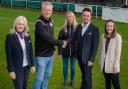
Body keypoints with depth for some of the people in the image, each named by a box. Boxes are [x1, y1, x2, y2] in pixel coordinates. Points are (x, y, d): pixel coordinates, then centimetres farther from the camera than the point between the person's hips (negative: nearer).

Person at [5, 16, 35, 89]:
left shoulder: (27, 36, 1)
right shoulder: (10, 37, -14)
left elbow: (31, 51, 8)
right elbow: (8, 55, -13)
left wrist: (33, 64, 7)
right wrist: (11, 70, -13)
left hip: (26, 67, 5)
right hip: (17, 68, -5)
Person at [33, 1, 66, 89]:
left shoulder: (51, 21, 6)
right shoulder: (39, 23, -19)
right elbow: (48, 38, -24)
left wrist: (53, 49, 9)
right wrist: (61, 43, -14)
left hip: (50, 54, 7)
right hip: (42, 55, -7)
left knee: (47, 75, 17)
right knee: (39, 78, 0)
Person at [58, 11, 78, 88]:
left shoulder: (77, 27, -9)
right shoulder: (63, 28, -4)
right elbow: (59, 39, -1)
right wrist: (60, 51, -5)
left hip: (74, 51, -1)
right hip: (65, 51, 1)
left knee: (73, 67, 12)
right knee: (65, 66, 13)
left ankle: (72, 80, 32)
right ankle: (65, 80, 31)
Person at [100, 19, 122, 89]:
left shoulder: (117, 37, -13)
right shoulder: (103, 36, 4)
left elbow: (118, 52, -13)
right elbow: (102, 50, 8)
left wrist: (116, 66, -13)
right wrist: (101, 62, 6)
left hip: (112, 65, -5)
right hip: (104, 64, 5)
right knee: (107, 83, 16)